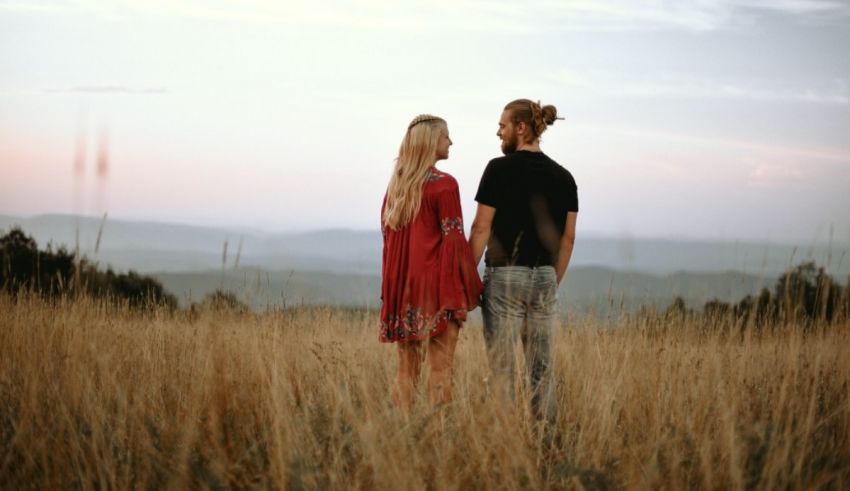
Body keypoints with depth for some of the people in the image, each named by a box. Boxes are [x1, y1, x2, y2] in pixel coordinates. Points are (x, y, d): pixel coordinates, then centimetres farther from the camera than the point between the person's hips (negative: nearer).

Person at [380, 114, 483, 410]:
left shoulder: (395, 185, 11)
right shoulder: (443, 185, -8)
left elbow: (388, 238, 13)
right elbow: (454, 241, -11)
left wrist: (390, 293, 16)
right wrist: (470, 291, -6)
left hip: (400, 286, 6)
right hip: (437, 286, -6)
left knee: (406, 369, 8)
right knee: (440, 368, -5)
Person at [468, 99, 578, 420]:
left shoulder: (500, 169, -8)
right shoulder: (563, 177, 7)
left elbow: (481, 228, -9)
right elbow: (568, 237, 9)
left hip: (505, 275, -5)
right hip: (545, 278, 5)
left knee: (502, 365, -1)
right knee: (540, 365, 9)